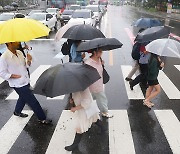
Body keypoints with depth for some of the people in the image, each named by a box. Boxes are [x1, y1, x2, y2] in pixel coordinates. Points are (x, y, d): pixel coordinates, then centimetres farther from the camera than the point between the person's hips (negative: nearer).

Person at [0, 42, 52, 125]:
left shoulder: (19, 53, 1)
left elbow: (25, 65, 10)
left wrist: (28, 61, -12)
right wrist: (14, 76, -25)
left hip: (25, 81, 8)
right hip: (18, 84, -8)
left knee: (23, 98, 28)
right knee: (33, 101, -1)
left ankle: (17, 112, 54)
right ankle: (42, 118, 14)